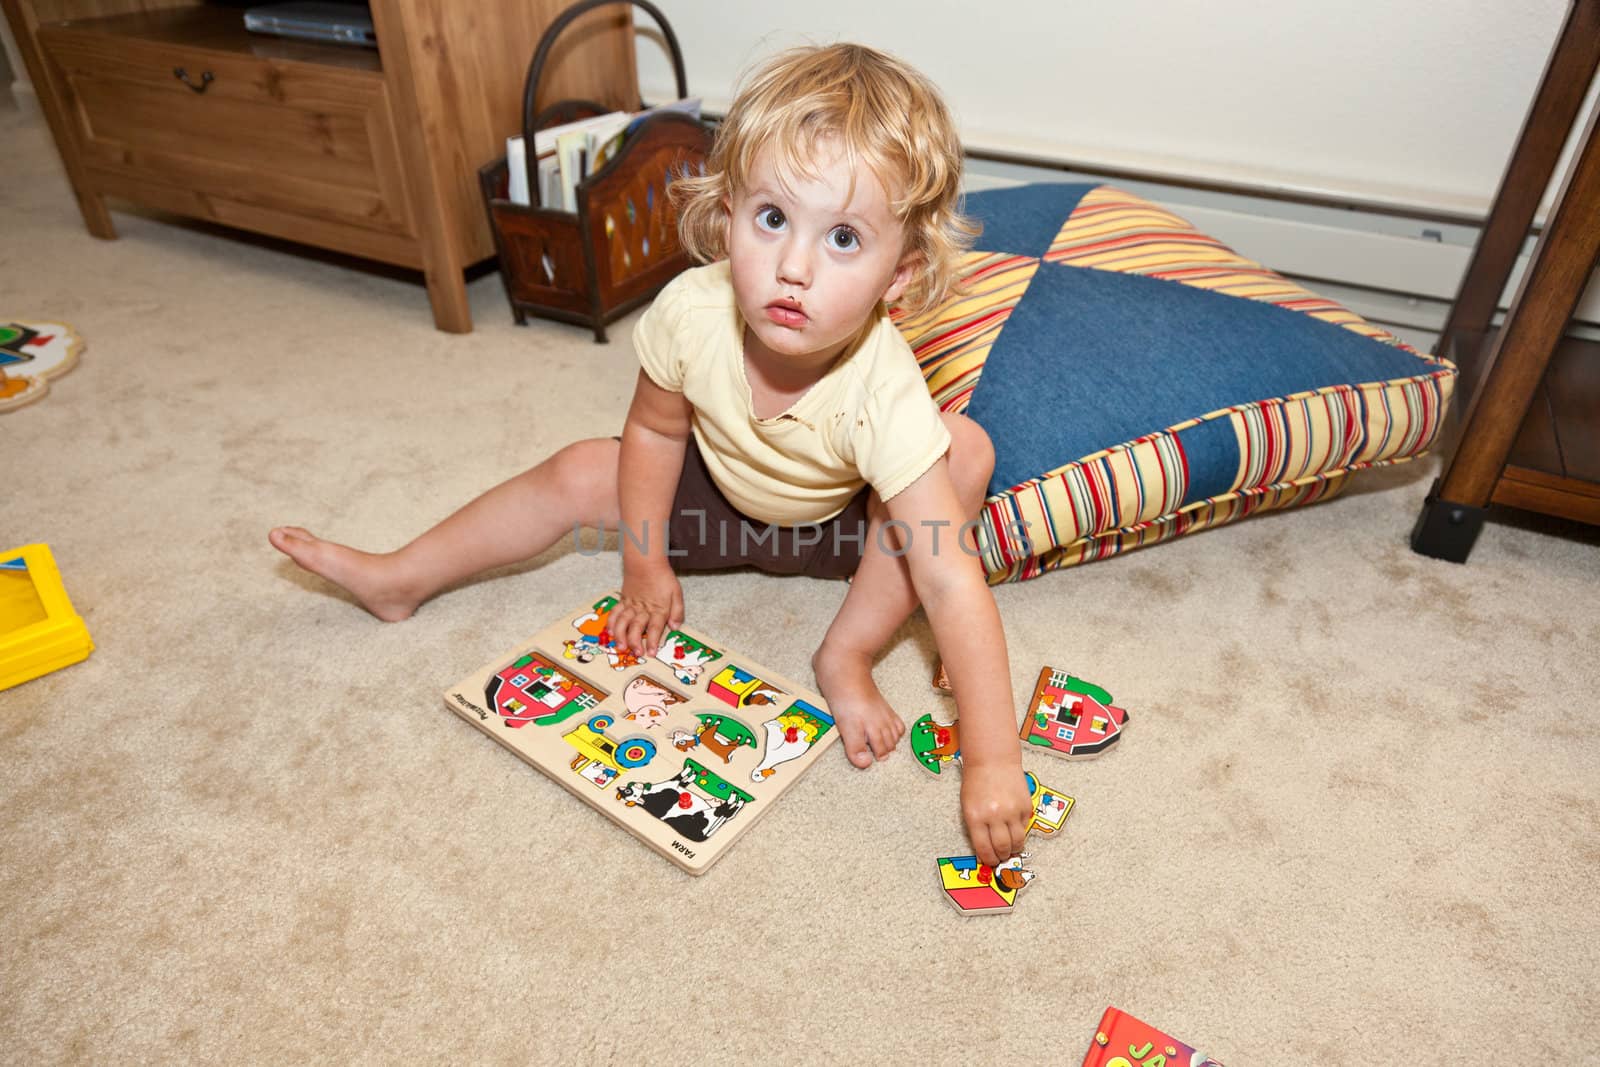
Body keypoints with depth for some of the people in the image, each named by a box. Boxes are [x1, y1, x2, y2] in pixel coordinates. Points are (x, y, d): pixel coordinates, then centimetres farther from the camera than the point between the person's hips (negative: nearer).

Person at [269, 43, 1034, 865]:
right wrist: (645, 563, -4)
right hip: (720, 499, 3)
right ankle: (401, 579, 14)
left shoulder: (882, 395, -40)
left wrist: (992, 761, -41)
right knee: (579, 473, -8)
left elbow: (951, 583, -40)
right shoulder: (692, 312, -31)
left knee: (965, 451, -26)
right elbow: (655, 429, -9)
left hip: (836, 527, -2)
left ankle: (846, 655, -14)